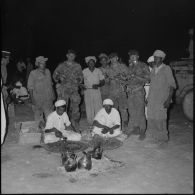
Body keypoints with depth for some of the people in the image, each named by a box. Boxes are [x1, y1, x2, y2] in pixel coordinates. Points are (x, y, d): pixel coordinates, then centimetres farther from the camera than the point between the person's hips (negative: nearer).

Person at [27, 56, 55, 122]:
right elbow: (30, 87, -5)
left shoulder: (47, 71, 10)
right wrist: (32, 98, -9)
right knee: (38, 115, 4)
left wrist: (53, 94, 14)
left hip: (48, 98, 4)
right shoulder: (33, 73, -5)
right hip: (38, 99, -4)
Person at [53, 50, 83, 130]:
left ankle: (75, 123, 11)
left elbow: (81, 76, 15)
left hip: (74, 89, 1)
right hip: (64, 89, -1)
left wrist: (78, 80, -3)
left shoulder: (77, 66, 12)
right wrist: (59, 77, -6)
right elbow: (54, 75, 11)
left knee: (75, 107, -1)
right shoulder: (61, 65, 8)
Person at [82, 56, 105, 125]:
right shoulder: (84, 71, 4)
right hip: (87, 91, 0)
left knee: (98, 107, -5)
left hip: (96, 90, 0)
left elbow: (103, 82, 6)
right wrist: (82, 86, -11)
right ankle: (91, 123, 9)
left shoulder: (98, 71, 5)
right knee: (89, 107, 0)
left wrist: (98, 85, -12)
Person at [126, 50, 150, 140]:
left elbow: (147, 79, -6)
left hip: (139, 91, -6)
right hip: (130, 91, 6)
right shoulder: (130, 67, 16)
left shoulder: (143, 66, -1)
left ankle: (142, 131, 5)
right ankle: (134, 128, 20)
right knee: (132, 112, 8)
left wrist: (136, 76, -13)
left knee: (140, 112, -5)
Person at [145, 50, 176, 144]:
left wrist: (169, 99, -14)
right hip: (152, 99, 6)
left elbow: (172, 85, -7)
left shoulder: (166, 69, -4)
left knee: (160, 118, -4)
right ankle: (153, 136, 20)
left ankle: (162, 137, 12)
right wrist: (148, 98, 13)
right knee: (151, 117, 5)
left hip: (162, 99, -5)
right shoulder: (153, 70, 14)